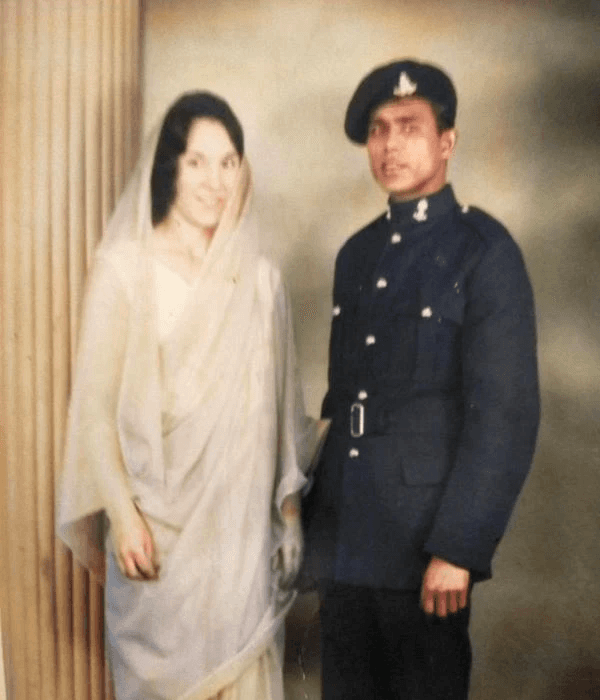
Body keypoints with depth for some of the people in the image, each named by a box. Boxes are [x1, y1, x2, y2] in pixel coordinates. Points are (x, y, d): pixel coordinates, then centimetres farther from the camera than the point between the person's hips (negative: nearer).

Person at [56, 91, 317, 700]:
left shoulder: (259, 278, 4)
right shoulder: (125, 266, -7)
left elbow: (281, 402, 8)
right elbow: (95, 401, -6)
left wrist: (290, 510, 8)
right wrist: (121, 514, -10)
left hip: (243, 520, 3)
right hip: (158, 521, -3)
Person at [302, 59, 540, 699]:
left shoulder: (484, 251, -8)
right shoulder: (356, 255, 11)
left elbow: (507, 415, -13)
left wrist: (457, 549, -16)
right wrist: (314, 515, 11)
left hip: (422, 549, -5)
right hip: (341, 543, 6)